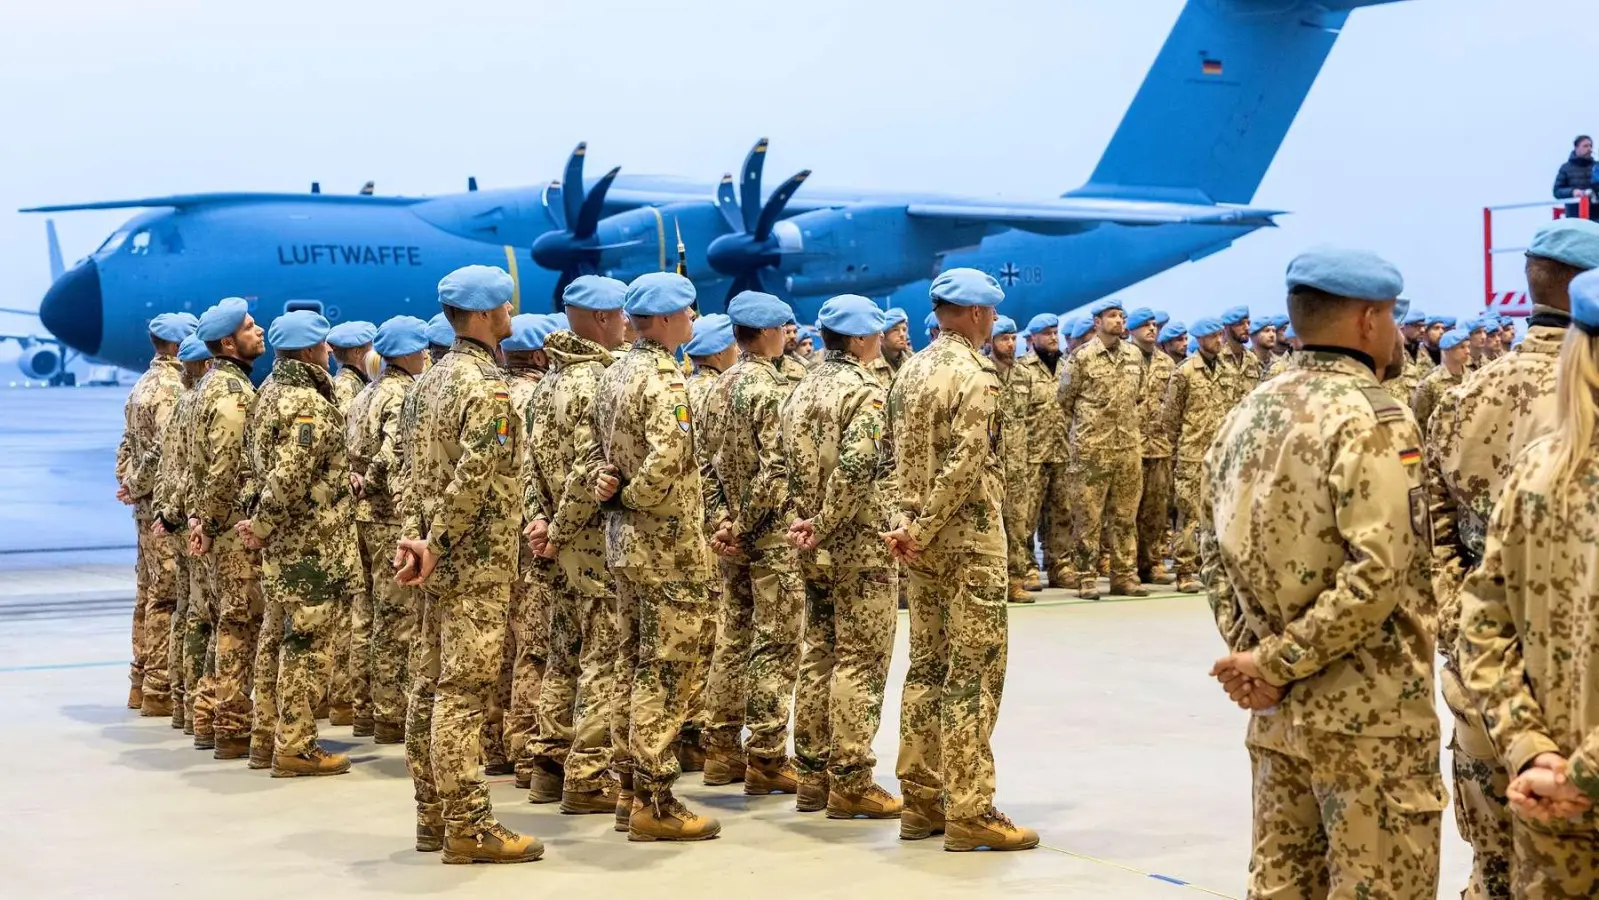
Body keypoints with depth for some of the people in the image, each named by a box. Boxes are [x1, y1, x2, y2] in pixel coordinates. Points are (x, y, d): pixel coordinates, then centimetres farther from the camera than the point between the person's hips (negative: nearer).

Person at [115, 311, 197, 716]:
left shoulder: (144, 384, 15)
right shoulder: (172, 388, -16)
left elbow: (128, 444, 18)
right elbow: (169, 450, -24)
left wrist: (128, 481, 6)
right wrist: (137, 486, -12)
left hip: (147, 505, 10)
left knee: (148, 594, 15)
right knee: (167, 597, -5)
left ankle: (142, 682, 22)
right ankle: (159, 689, -2)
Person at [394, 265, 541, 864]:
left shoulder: (434, 380, 13)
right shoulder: (487, 385, -15)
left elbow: (418, 470, 10)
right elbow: (473, 477, -22)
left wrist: (413, 536, 3)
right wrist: (435, 546, -15)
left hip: (444, 558, 9)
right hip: (477, 561, -9)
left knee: (431, 685, 11)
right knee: (465, 690, -7)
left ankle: (433, 815, 18)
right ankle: (467, 826, -3)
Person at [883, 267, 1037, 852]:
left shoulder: (911, 370, 11)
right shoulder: (975, 374, -14)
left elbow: (896, 453, 9)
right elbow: (965, 465, -21)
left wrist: (910, 522, 2)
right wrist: (920, 530, -15)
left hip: (920, 539, 9)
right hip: (969, 540, -8)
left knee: (927, 666, 13)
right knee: (973, 672, -4)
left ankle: (921, 800, 18)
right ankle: (968, 812, -2)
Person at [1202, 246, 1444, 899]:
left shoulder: (1247, 413, 9)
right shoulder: (1372, 419, -14)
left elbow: (1214, 548, 9)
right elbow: (1376, 575, -23)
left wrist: (1250, 654, 1)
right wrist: (1276, 664, -16)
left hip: (1276, 710, 8)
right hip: (1366, 711, -8)